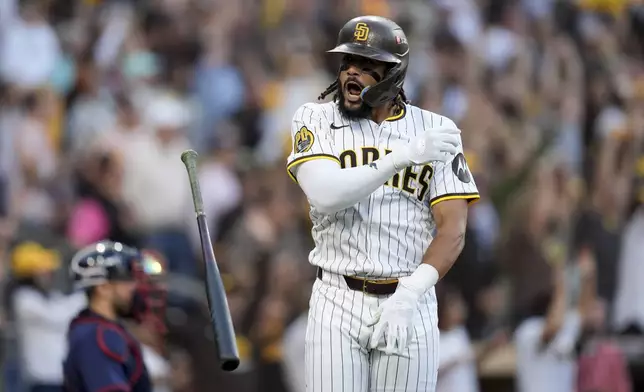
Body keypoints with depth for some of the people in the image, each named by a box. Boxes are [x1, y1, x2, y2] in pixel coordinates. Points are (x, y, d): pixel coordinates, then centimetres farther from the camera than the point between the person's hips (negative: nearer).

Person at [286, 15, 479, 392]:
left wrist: (409, 294, -20)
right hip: (338, 304, 0)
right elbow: (324, 195, -15)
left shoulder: (436, 130, 3)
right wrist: (404, 156, -22)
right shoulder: (316, 120, 3)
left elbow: (453, 229, -5)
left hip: (410, 305, 0)